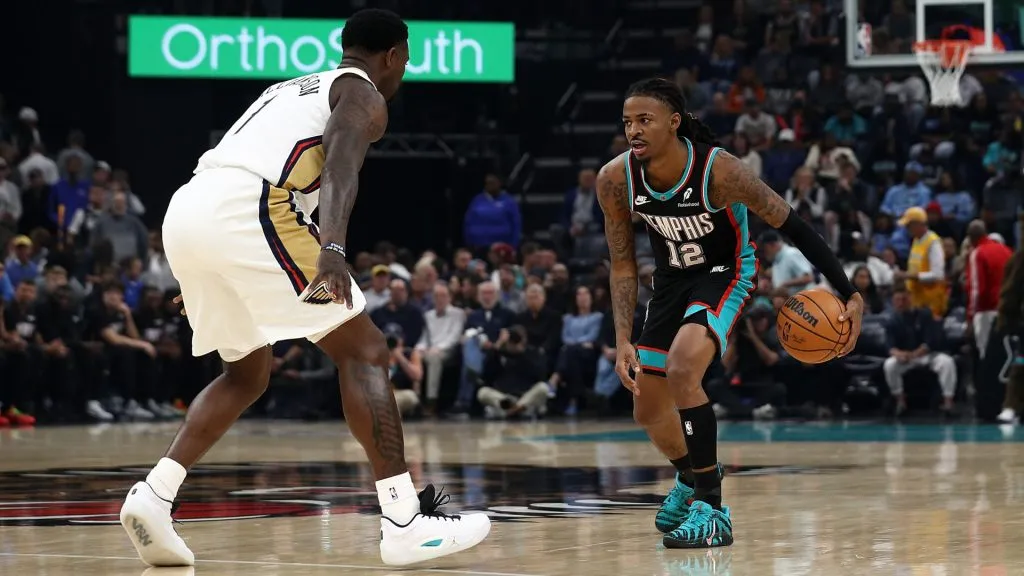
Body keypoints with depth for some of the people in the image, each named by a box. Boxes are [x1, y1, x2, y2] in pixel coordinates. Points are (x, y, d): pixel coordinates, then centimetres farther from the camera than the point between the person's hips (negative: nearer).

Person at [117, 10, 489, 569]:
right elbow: (340, 166, -11)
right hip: (246, 210, -8)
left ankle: (153, 496, 7)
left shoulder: (292, 88, 35)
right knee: (363, 351, 0)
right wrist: (332, 250, -27)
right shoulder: (365, 97, 10)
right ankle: (405, 523, -7)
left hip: (184, 210, 8)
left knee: (247, 375, 24)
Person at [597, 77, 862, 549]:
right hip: (672, 277, 6)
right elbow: (623, 266, -7)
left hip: (725, 274, -5)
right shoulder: (615, 180, -20)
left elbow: (790, 226, -23)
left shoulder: (718, 170, -32)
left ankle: (712, 509, -22)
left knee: (682, 371, -31)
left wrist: (849, 294, -23)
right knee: (648, 409, 13)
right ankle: (690, 479, 48)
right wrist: (623, 341, -15)